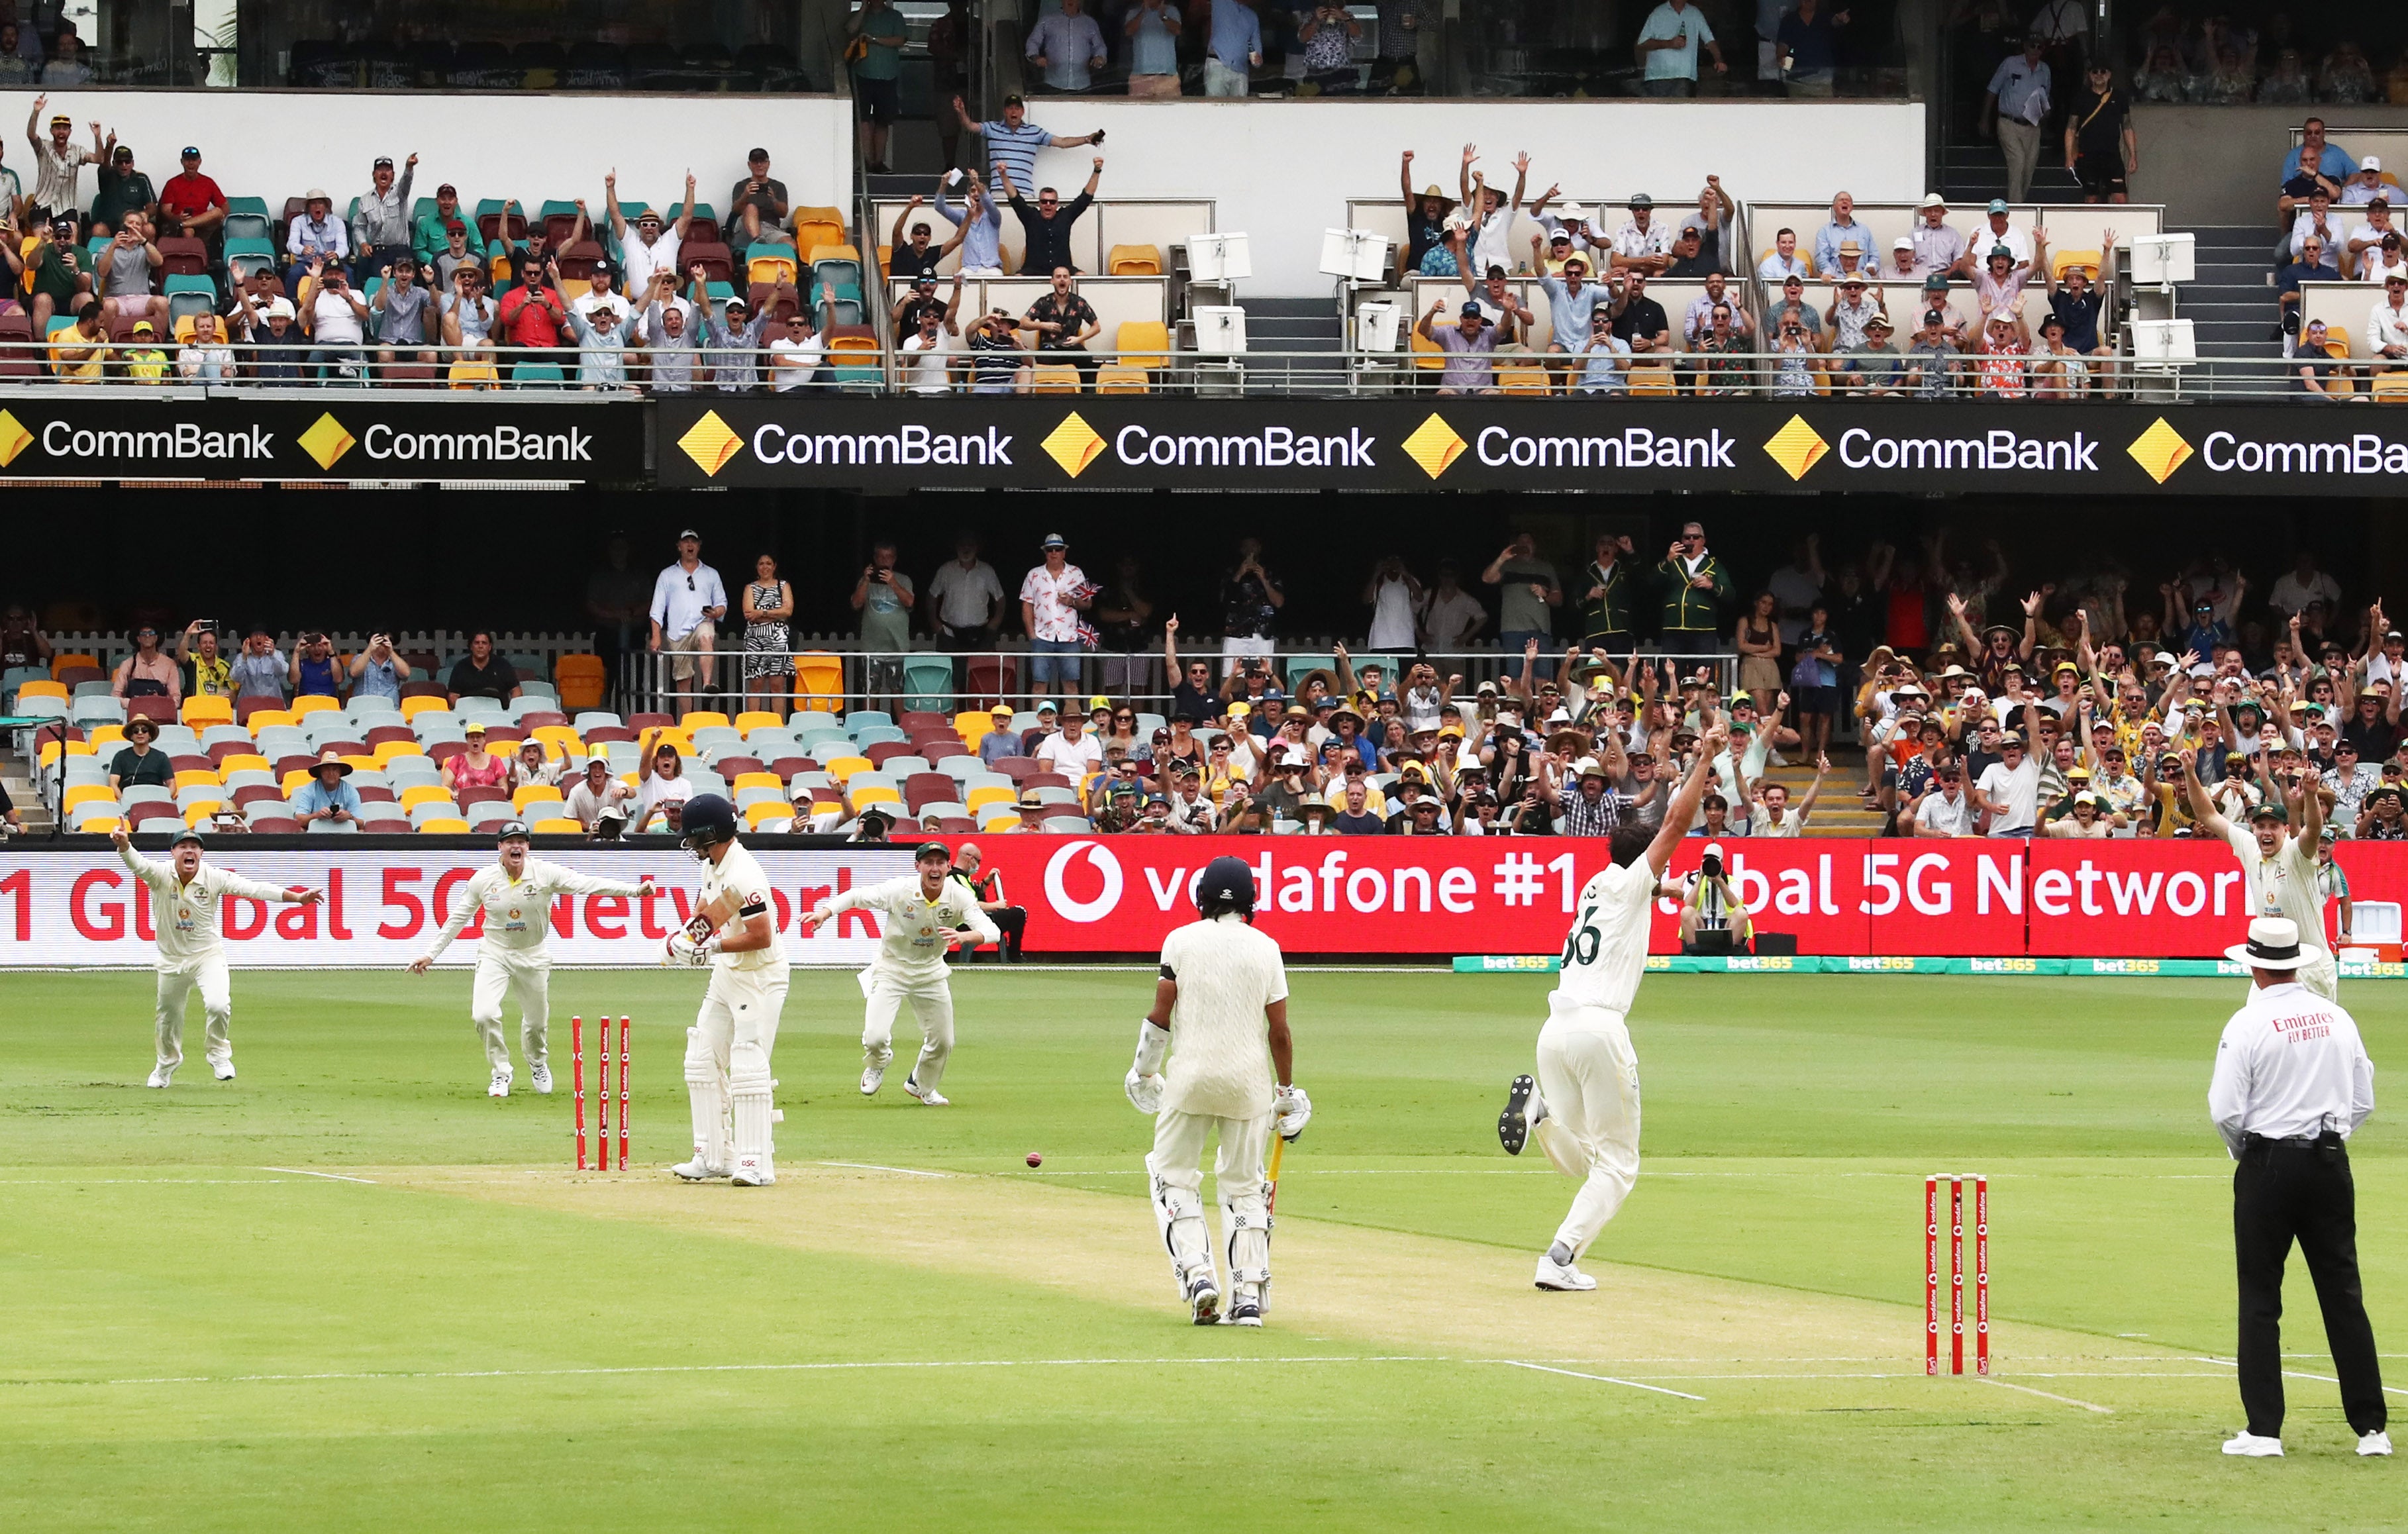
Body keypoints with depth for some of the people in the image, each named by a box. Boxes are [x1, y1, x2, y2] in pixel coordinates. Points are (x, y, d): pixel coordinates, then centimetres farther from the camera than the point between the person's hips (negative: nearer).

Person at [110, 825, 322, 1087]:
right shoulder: (161, 875, -15)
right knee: (168, 1017, 15)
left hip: (208, 954, -1)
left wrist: (296, 897, -31)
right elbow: (138, 864, -33)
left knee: (218, 1005, -24)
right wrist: (124, 845, -57)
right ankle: (166, 1067, 44)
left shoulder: (213, 877, -14)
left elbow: (252, 888, -21)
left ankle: (218, 1054, 4)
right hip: (172, 959, 1)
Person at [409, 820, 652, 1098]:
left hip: (533, 957, 1)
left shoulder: (545, 874, -13)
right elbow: (457, 919, 1)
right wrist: (431, 954, 1)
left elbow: (587, 884, -22)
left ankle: (538, 1063, 47)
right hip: (495, 955, -1)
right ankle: (501, 1073, 4)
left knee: (537, 1021, 12)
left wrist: (634, 890, -34)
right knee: (483, 1015, -19)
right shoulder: (483, 880, -9)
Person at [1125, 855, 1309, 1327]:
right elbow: (1279, 1030, 0)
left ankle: (1196, 1274, -9)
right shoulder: (1265, 949, 1)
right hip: (1249, 1081, 2)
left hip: (1190, 1076, -2)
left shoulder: (1181, 941, -2)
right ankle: (1249, 1296, 4)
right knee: (1244, 1186, 11)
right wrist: (1287, 1091, 11)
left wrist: (1143, 1071, 9)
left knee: (1174, 1177, 10)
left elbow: (1160, 1014, -4)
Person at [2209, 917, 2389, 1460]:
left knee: (2260, 1298, 2)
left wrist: (2241, 1153, 6)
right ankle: (2371, 1426, 7)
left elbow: (2226, 1110, -13)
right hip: (2331, 1163, 4)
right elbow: (2363, 1100, 9)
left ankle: (2264, 1429, -1)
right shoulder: (2337, 1019, 5)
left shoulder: (2249, 1024, -11)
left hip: (2269, 1164, -4)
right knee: (2344, 1294, 8)